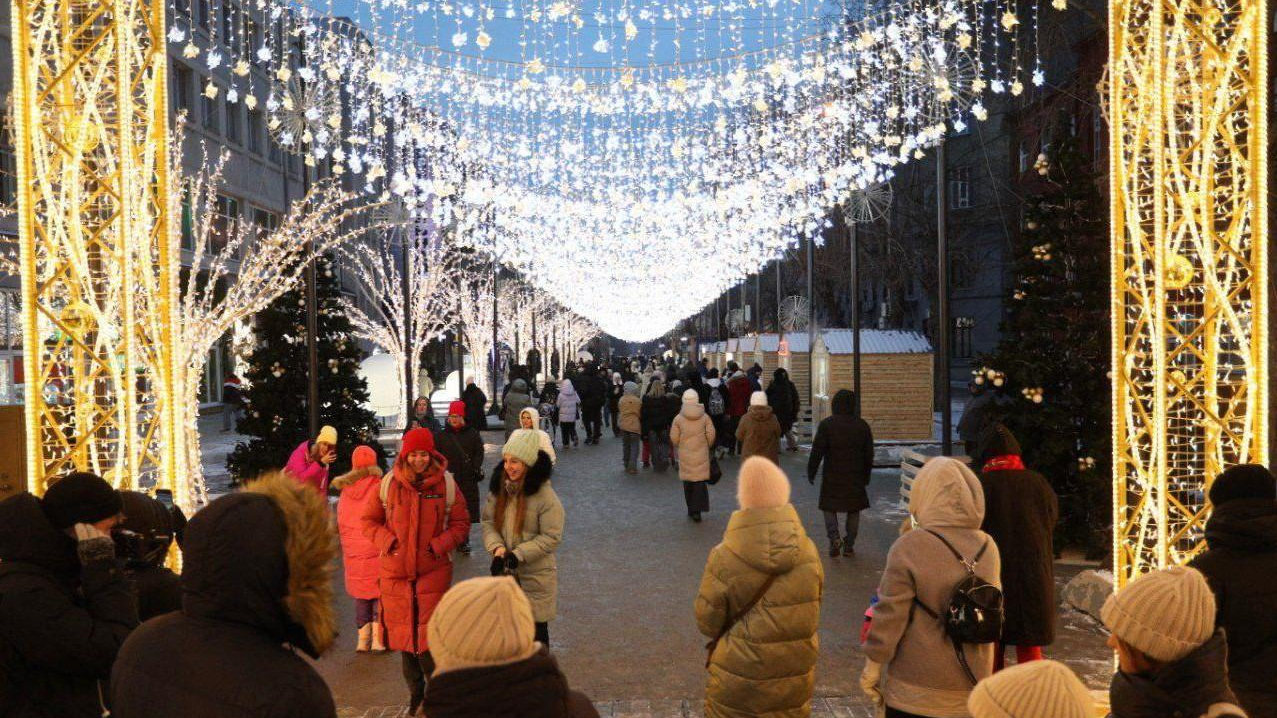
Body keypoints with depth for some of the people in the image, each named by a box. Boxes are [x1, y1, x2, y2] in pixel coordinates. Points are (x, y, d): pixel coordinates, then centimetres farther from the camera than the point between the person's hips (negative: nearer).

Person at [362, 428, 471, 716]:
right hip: (395, 570, 2)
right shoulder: (389, 483, -2)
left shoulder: (447, 484, -4)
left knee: (428, 637, -4)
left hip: (433, 570, -2)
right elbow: (369, 520, 6)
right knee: (403, 632, 12)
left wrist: (439, 545, -14)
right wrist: (388, 541, -10)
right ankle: (415, 691, 32)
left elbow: (461, 524, 2)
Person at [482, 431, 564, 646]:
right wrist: (497, 548, -17)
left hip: (536, 574, -5)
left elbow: (551, 537, -16)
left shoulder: (545, 496, -17)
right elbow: (488, 522, 1)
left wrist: (518, 554, -22)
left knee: (536, 628, 10)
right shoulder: (499, 488, 0)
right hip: (504, 572, 5)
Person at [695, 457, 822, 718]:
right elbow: (813, 609, 1)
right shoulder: (809, 552, -13)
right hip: (795, 679, 2)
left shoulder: (723, 559, -21)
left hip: (738, 683, -2)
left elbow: (707, 624, -11)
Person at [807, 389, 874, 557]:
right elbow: (869, 454, 7)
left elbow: (817, 452, -10)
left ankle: (834, 537, -10)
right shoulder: (862, 426, 2)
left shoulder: (826, 424, -9)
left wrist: (811, 472, 0)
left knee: (829, 507, 11)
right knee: (854, 511, 12)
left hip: (832, 476, -2)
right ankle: (849, 545, 14)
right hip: (855, 477, 2)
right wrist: (866, 476, 17)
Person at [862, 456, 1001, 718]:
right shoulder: (988, 547, -1)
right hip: (973, 685, 5)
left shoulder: (910, 547, -19)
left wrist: (872, 667, -4)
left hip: (916, 691, -5)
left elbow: (889, 616, -15)